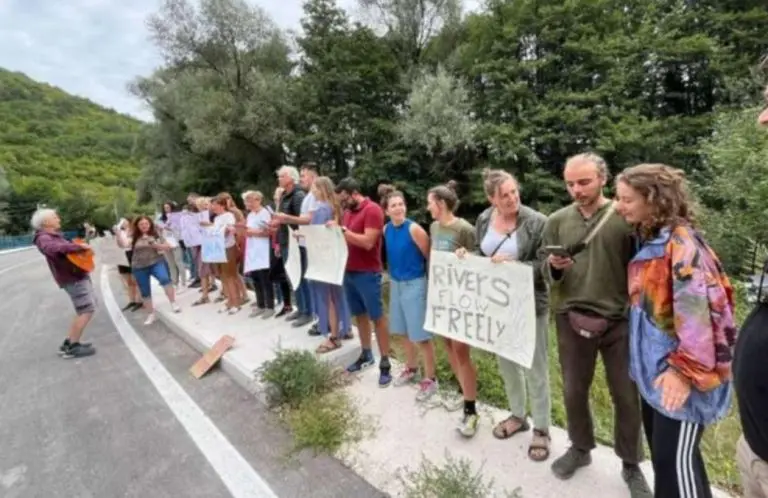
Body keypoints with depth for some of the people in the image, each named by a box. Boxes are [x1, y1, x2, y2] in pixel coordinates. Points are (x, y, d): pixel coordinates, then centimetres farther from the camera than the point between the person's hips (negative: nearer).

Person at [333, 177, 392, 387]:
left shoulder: (373, 210, -13)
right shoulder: (348, 212, 13)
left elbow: (367, 242, -22)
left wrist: (342, 230, -20)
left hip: (368, 274, -8)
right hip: (349, 271, 8)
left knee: (377, 317, 0)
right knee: (360, 315, 15)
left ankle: (385, 364, 8)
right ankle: (366, 355, 28)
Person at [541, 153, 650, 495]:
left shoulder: (626, 217, -5)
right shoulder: (557, 220, 2)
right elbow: (545, 273, 5)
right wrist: (554, 267, -17)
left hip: (619, 319, -2)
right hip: (571, 317, 2)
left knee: (626, 395, 10)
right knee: (574, 390, 14)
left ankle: (631, 464, 32)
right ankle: (580, 448, 37)